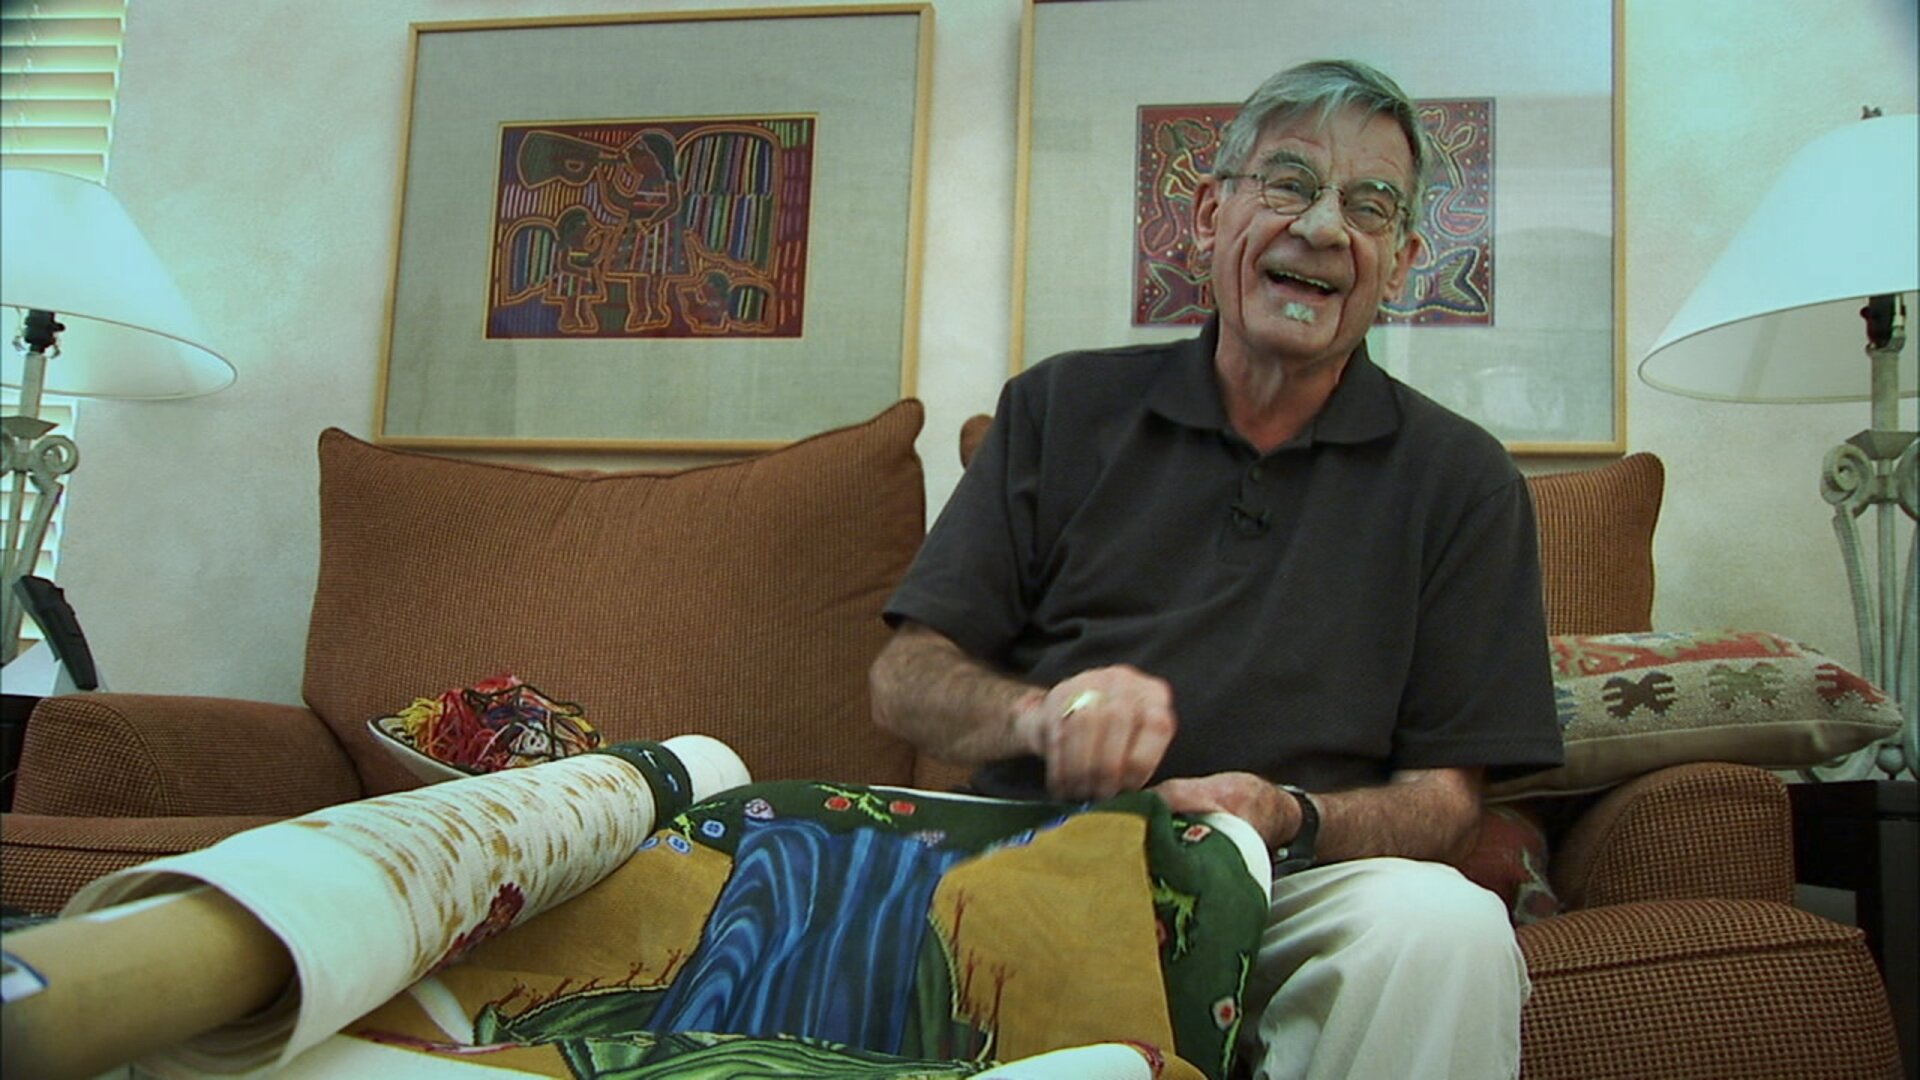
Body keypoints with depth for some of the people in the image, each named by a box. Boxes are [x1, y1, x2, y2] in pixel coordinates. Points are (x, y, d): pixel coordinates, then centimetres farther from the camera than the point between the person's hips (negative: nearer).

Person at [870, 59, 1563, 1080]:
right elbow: (904, 680, 6)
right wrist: (1040, 711, -17)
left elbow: (1444, 798, 5)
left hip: (1282, 893, 0)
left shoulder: (1460, 478, 9)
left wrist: (1286, 820, -17)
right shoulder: (1061, 409, 10)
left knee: (1444, 925, -34)